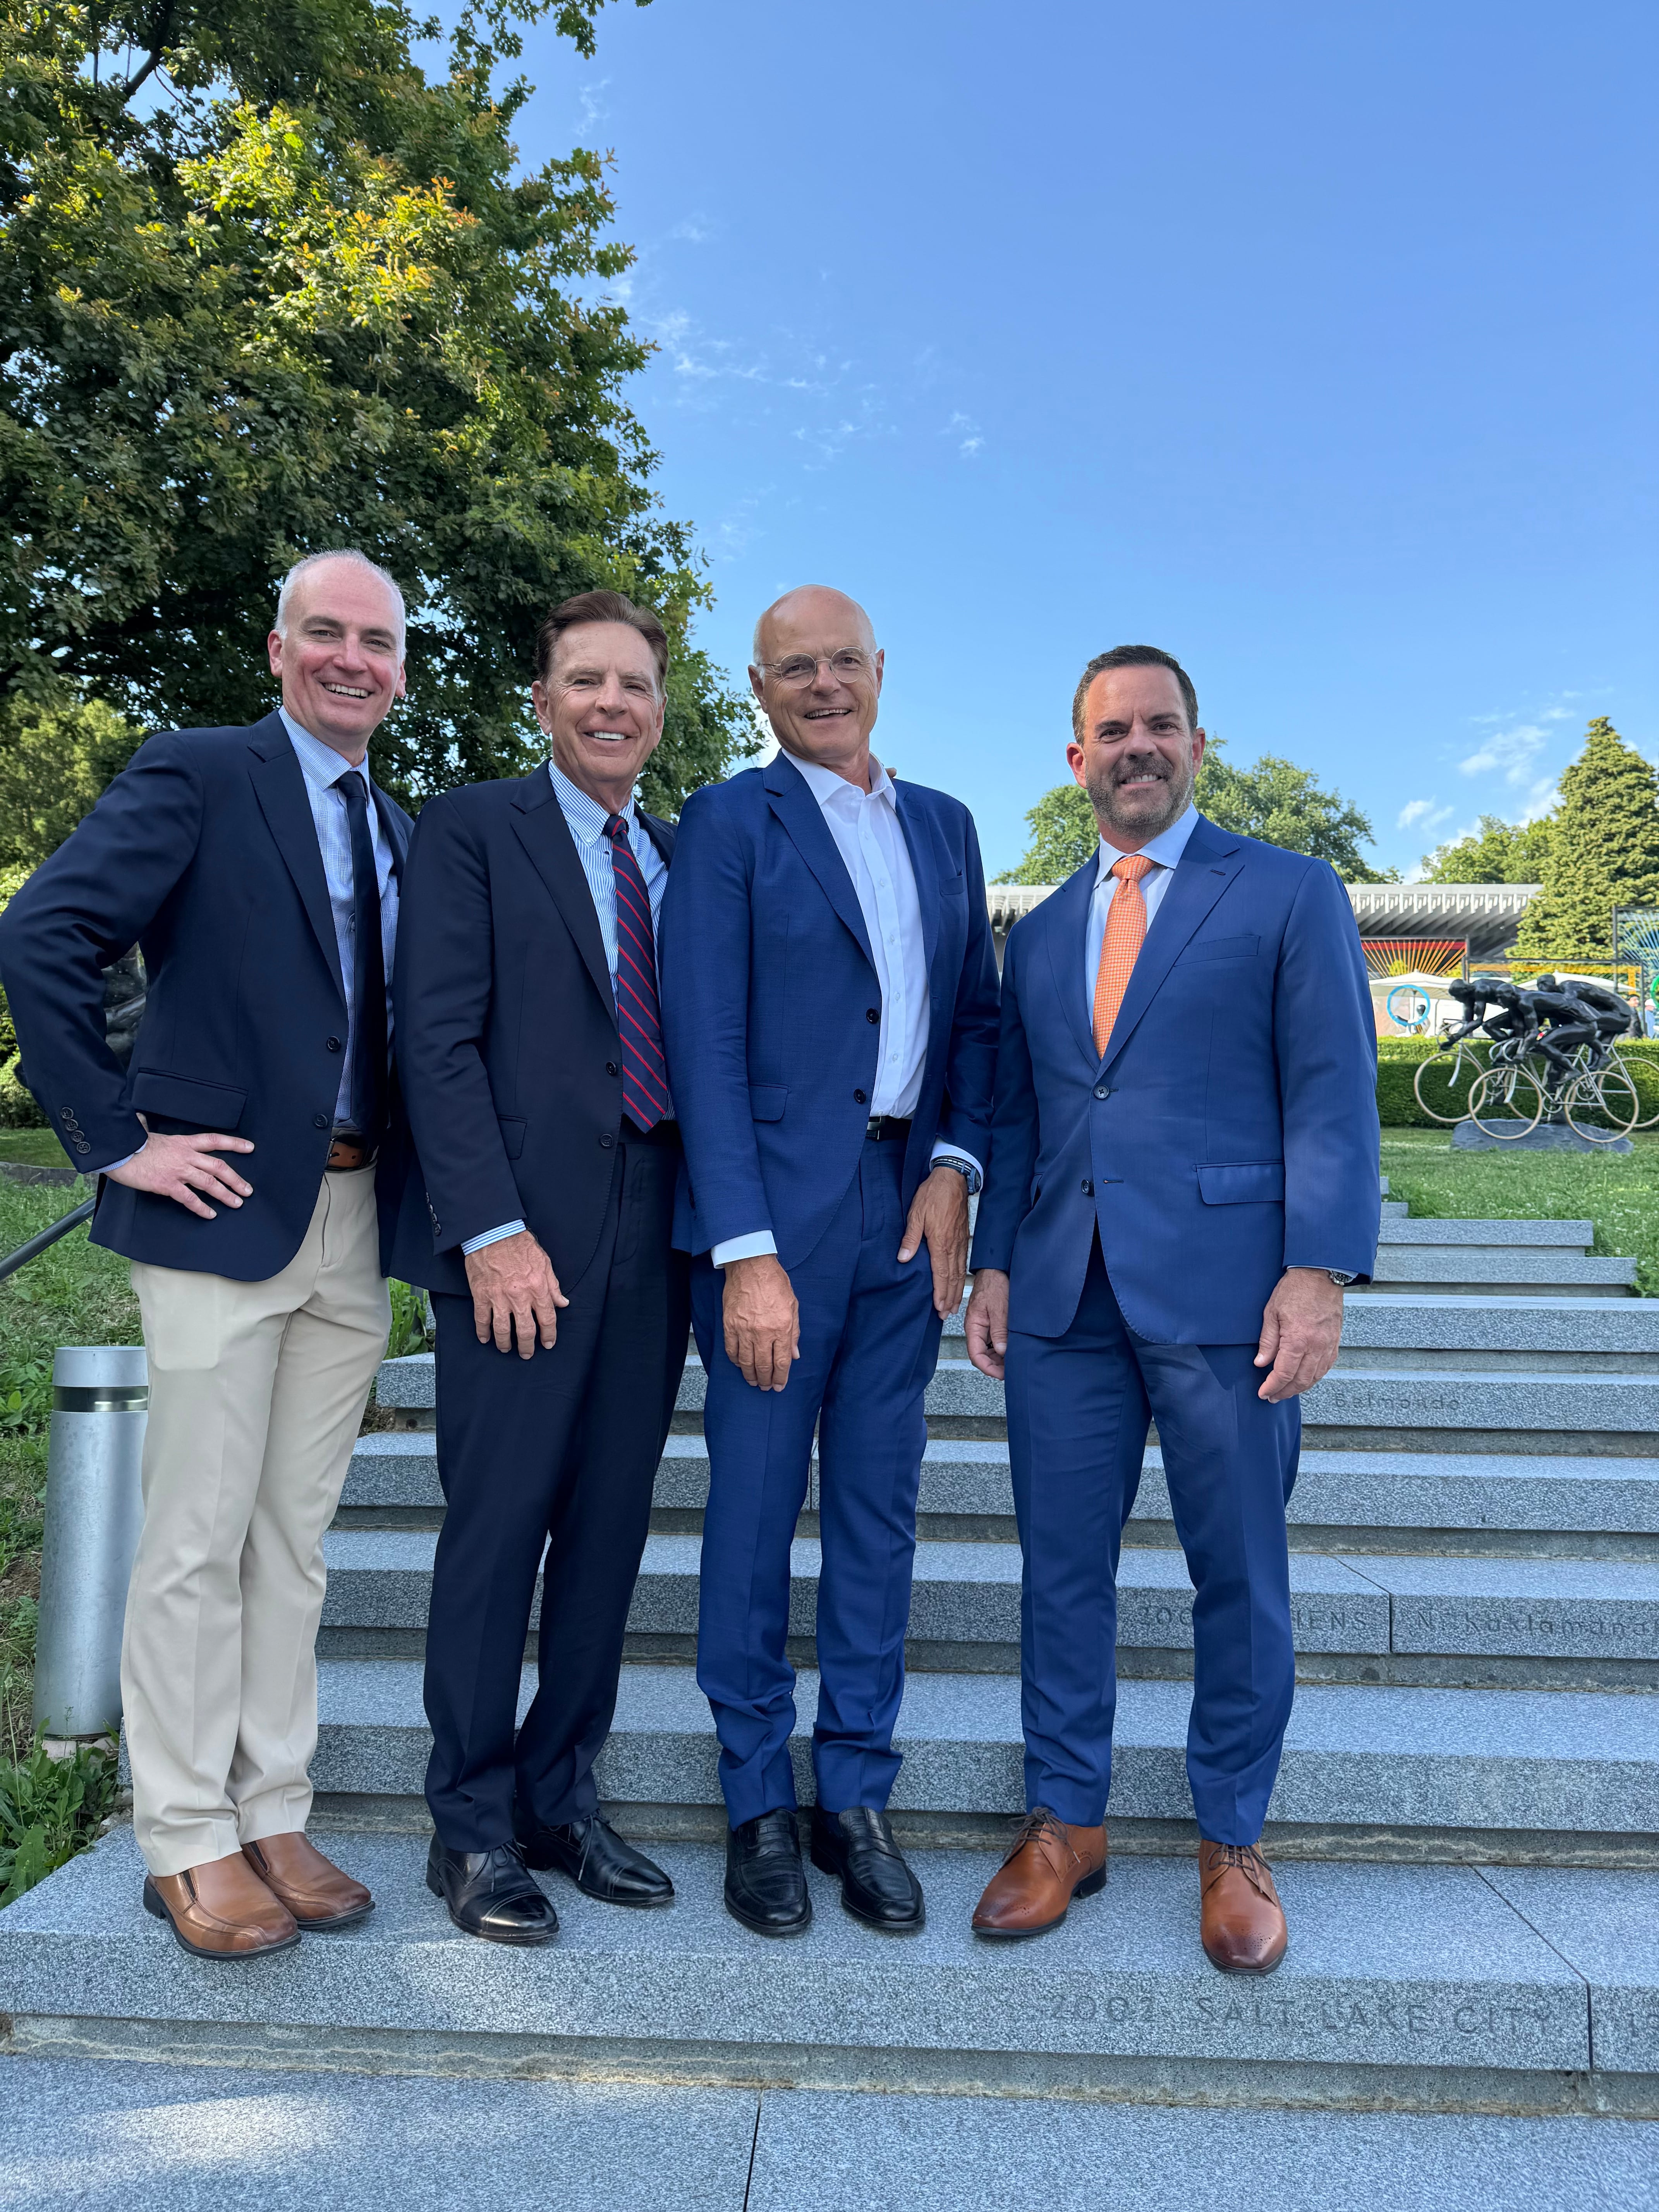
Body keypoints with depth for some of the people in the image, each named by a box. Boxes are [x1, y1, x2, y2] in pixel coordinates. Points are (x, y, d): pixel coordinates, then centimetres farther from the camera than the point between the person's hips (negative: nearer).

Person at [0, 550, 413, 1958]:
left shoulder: (401, 833, 16)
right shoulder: (196, 777, -3)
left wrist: (420, 1181, 7)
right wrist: (119, 1140, -13)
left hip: (358, 1220, 6)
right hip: (228, 1209, -6)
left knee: (297, 1536, 12)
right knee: (199, 1538, 2)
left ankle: (273, 1818, 24)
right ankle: (188, 1842, 17)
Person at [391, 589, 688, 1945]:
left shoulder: (683, 859, 16)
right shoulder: (471, 830, 2)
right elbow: (438, 1041, -7)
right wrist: (493, 1232, -15)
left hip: (652, 1244, 5)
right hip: (521, 1242, -5)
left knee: (609, 1533, 10)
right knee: (497, 1530, 2)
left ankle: (562, 1800, 26)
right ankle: (473, 1829, 18)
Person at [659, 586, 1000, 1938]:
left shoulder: (944, 827, 15)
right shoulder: (729, 823, -1)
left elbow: (979, 1015, 15)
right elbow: (707, 1048, -9)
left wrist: (956, 1166, -1)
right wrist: (747, 1252, -15)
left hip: (910, 1214, 5)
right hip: (776, 1212, -4)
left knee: (880, 1510, 11)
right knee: (755, 1511, 4)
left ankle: (858, 1795, 25)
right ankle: (759, 1805, 22)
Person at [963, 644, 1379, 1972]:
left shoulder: (1291, 894, 4)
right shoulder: (1039, 936, 18)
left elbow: (1333, 1097, -4)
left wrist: (1322, 1272, -13)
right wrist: (993, 1262, 7)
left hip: (1221, 1290, -4)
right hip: (1065, 1299, 4)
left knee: (1240, 1578, 7)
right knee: (1063, 1568, 9)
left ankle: (1232, 1842, 25)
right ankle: (1067, 1824, 25)